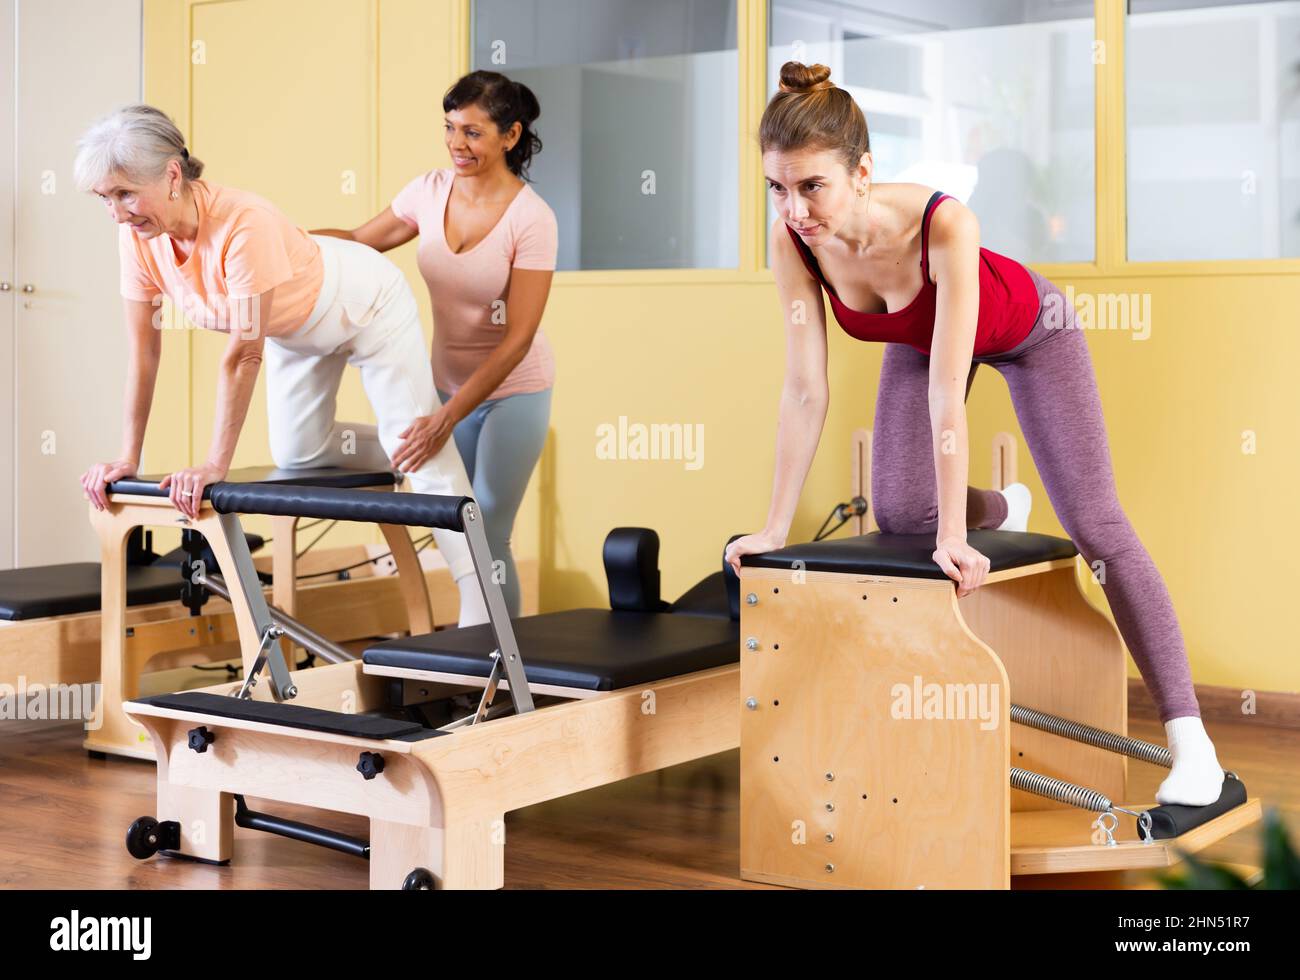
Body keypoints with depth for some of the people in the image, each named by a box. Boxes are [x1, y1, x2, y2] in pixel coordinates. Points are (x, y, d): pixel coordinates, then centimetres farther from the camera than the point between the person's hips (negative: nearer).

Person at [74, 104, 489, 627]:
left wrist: (216, 464, -33)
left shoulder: (244, 223, -41)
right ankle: (405, 456, 34)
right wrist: (128, 457, -15)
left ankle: (478, 613, -6)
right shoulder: (136, 235, -22)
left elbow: (244, 354, -37)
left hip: (366, 304, -7)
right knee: (295, 453, 10)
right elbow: (143, 351, -15)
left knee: (417, 446, -11)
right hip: (297, 328, 7)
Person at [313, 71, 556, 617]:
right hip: (449, 382, 5)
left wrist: (448, 417, -31)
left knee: (487, 538, -6)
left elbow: (517, 338, -24)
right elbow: (360, 242, 10)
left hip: (513, 390, -5)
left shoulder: (531, 219, -21)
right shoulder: (430, 191, -6)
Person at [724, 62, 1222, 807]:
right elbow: (806, 393, -23)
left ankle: (1191, 744, -4)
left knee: (1095, 524, -8)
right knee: (899, 513, -5)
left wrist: (952, 537, -40)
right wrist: (775, 528, -21)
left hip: (1025, 330, -4)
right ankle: (1002, 510, 31)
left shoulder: (944, 225, -43)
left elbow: (946, 392, -42)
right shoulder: (794, 243, -30)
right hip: (919, 338, 5)